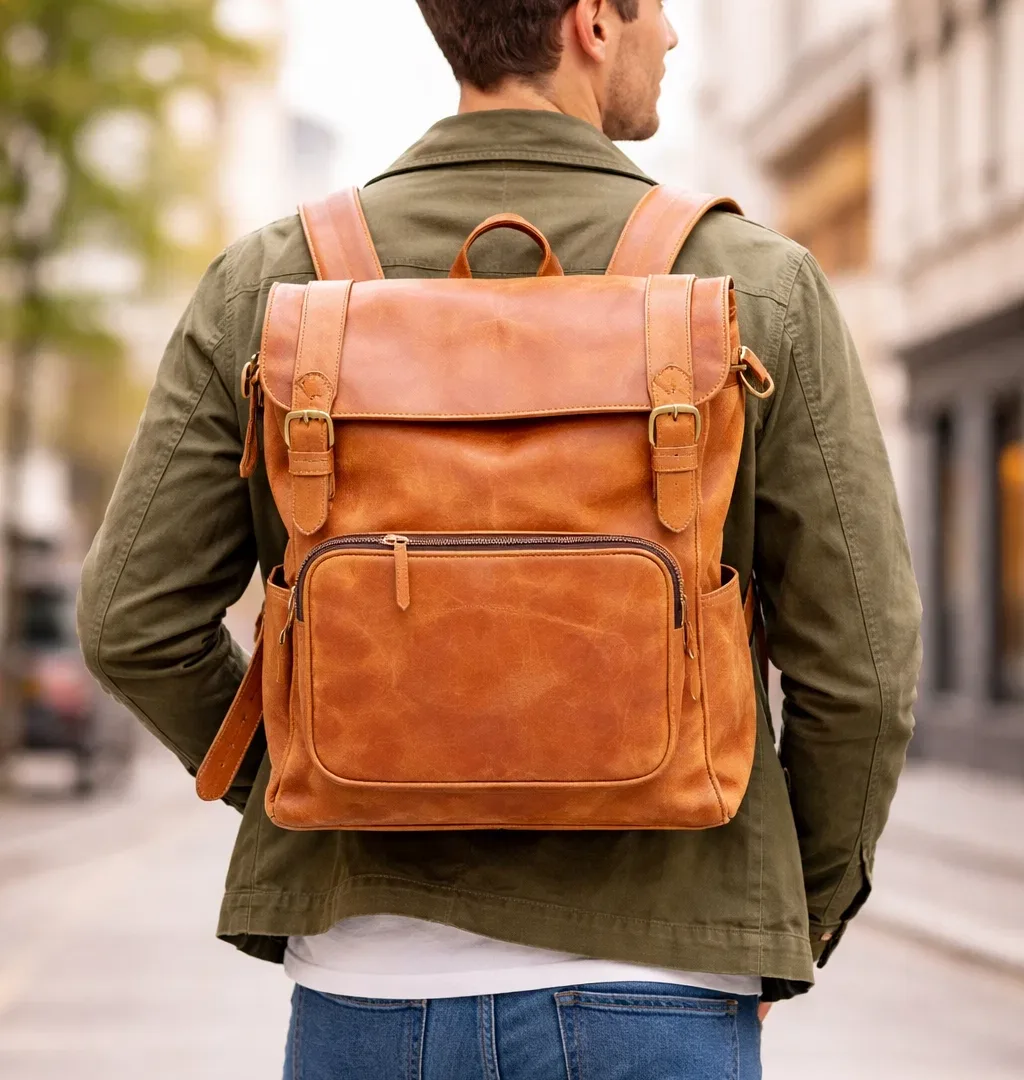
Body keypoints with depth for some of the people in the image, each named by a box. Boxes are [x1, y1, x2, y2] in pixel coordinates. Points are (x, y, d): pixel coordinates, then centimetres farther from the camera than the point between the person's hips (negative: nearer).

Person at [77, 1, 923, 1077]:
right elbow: (858, 662, -5)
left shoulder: (272, 281, -1)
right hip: (647, 992, -2)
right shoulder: (758, 290, -5)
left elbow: (134, 622, -1)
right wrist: (805, 916, 11)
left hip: (367, 988, 2)